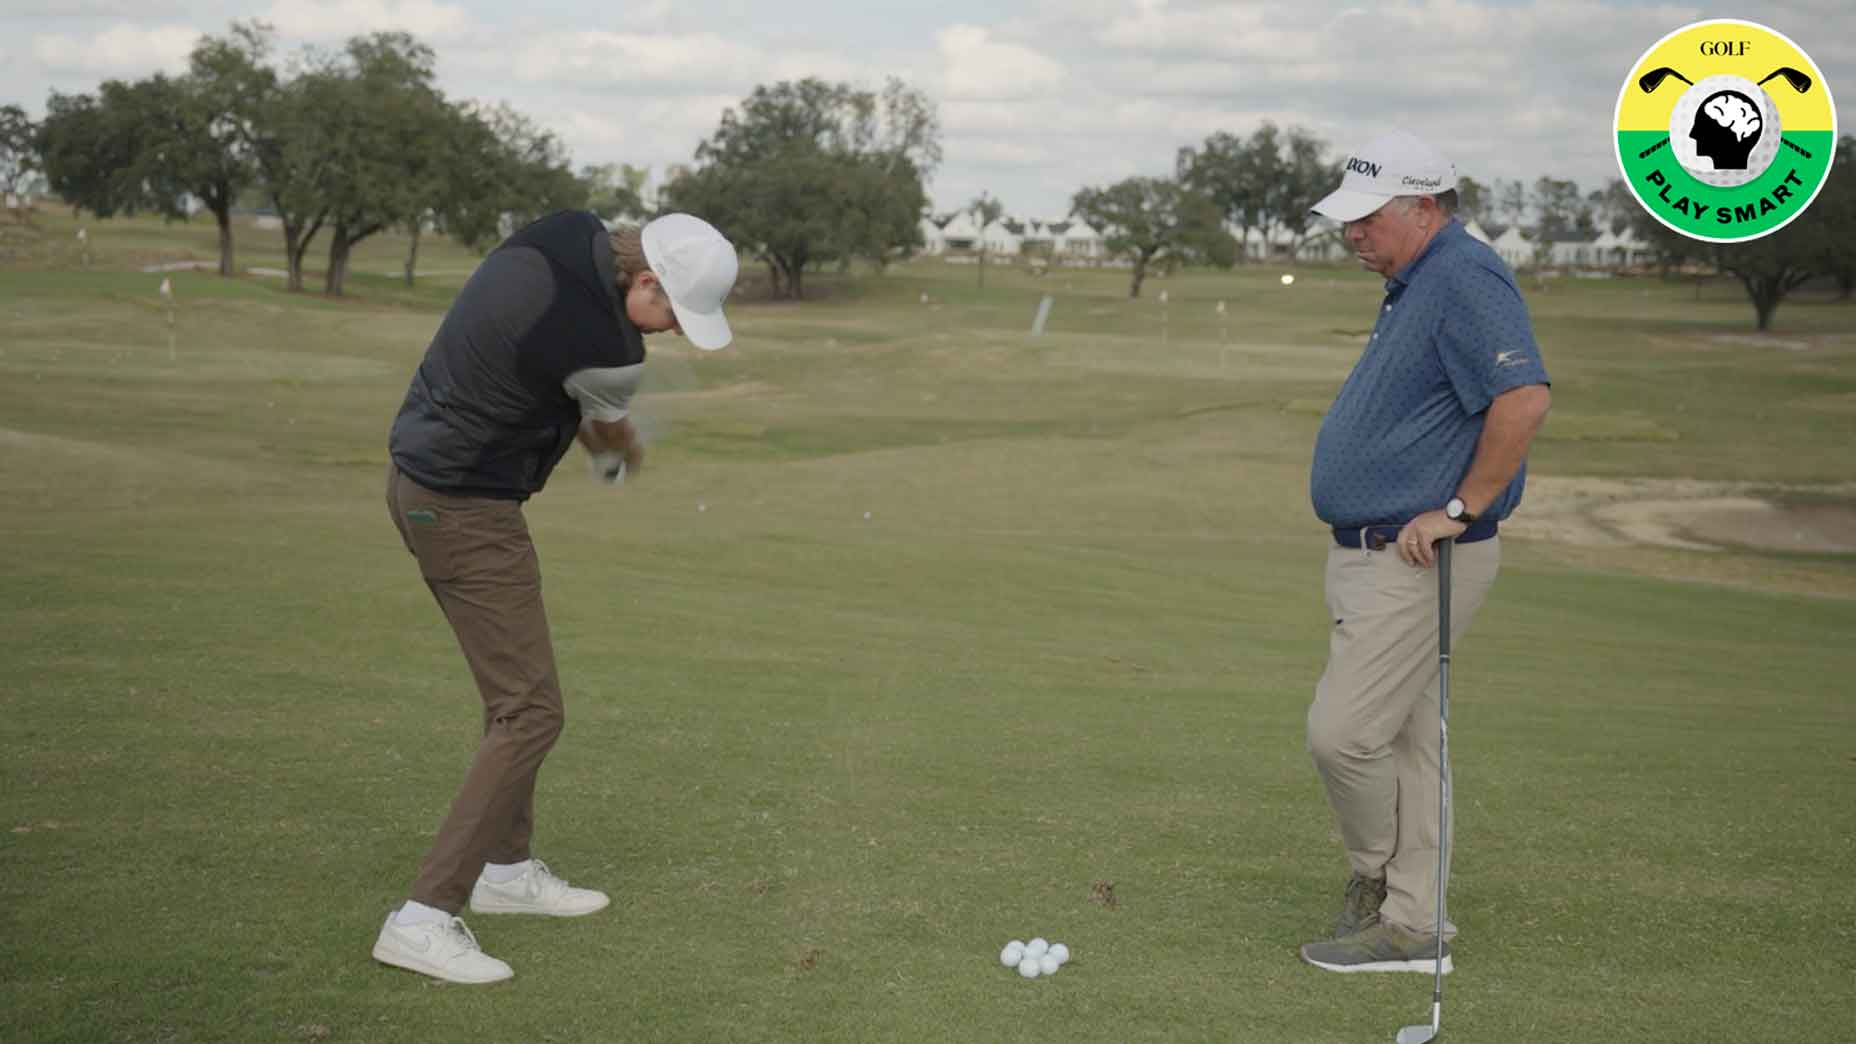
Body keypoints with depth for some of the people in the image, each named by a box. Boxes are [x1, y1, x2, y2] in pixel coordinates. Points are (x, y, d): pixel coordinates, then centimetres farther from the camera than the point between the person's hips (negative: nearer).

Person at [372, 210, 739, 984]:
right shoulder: (602, 345, -27)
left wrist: (602, 441, 10)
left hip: (420, 473, 10)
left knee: (517, 684, 21)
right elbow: (613, 431, -2)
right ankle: (425, 918, -8)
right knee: (529, 713, -7)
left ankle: (506, 868, 32)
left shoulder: (571, 233, -4)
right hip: (466, 511, -10)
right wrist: (624, 451, 21)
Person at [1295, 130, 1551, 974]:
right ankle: (1409, 927, 18)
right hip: (1375, 557, 10)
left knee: (1344, 732, -8)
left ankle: (1377, 877, 15)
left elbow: (1523, 398, -28)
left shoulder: (1464, 280, -16)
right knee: (1402, 741, 12)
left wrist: (1459, 509, -22)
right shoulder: (1417, 286, 16)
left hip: (1416, 563, -10)